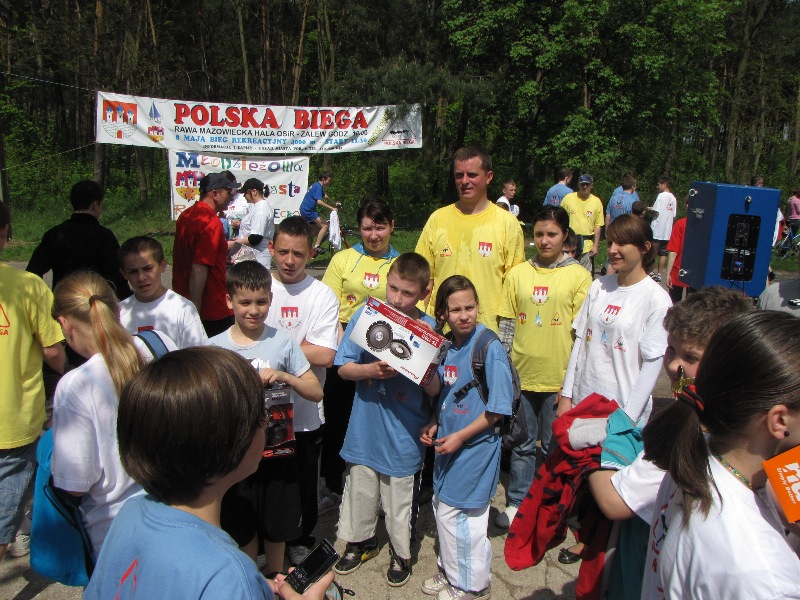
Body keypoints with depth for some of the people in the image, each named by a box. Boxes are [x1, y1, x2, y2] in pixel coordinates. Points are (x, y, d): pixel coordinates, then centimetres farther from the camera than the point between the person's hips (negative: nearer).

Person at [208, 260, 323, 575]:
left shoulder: (283, 341, -8)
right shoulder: (215, 347, -7)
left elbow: (316, 392, -7)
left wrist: (285, 377, -23)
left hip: (278, 449, 0)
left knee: (277, 525, 18)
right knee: (243, 528, 18)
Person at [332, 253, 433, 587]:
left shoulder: (430, 328, -10)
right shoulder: (366, 315, -8)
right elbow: (343, 367, -7)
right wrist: (372, 370, -25)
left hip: (404, 432, -1)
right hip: (366, 426, 2)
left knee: (400, 497, 15)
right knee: (360, 490, 20)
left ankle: (400, 553, 41)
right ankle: (361, 541, 47)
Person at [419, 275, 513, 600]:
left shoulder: (490, 348, -19)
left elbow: (497, 409, -17)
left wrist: (460, 437, -17)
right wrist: (434, 424, -2)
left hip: (475, 448, -7)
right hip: (447, 443, 7)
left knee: (464, 518, 7)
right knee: (443, 508, 19)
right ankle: (450, 571, 41)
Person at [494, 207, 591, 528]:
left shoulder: (578, 275, -4)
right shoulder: (517, 274, 4)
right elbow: (506, 324, 6)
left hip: (559, 377, -2)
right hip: (520, 373, 2)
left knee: (555, 444, 14)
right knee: (522, 442, 14)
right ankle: (518, 502, 30)